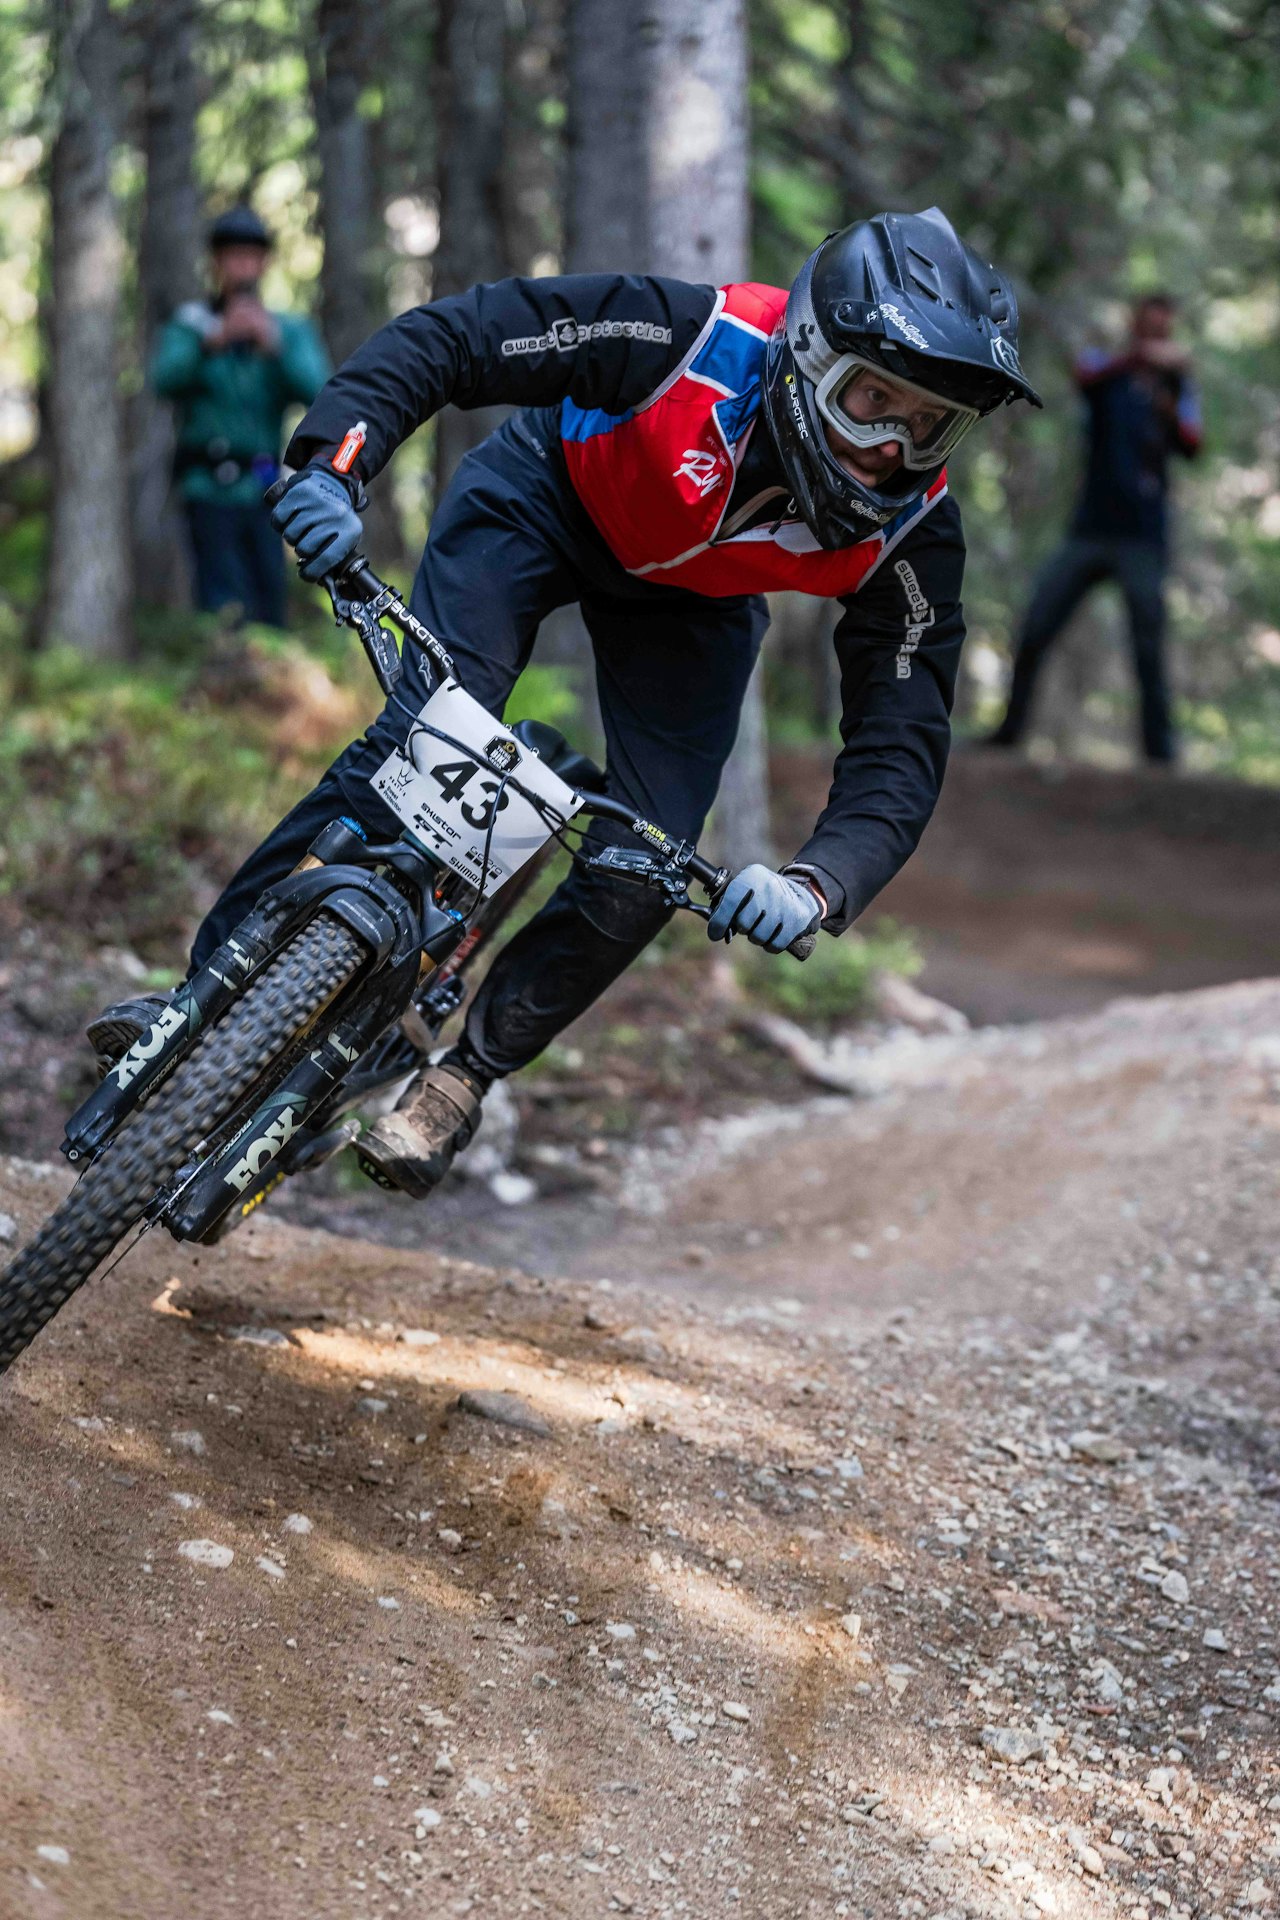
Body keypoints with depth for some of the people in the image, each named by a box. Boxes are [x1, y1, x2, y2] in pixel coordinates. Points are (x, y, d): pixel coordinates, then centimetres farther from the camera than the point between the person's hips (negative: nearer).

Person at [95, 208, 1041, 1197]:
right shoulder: (696, 339, -39)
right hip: (548, 502, -2)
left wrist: (819, 884, -47)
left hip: (692, 599, 3)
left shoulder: (912, 533, -31)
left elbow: (902, 748, -28)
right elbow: (445, 338, -33)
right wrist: (334, 465, -47)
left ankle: (470, 1071, 10)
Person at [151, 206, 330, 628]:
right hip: (210, 494, -3)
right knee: (226, 613, -14)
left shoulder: (291, 331, 6)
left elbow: (318, 393, -10)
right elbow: (166, 379, -17)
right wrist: (215, 340, -34)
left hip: (263, 497, 3)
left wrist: (274, 343, -26)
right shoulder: (190, 324, 2)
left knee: (270, 620, 7)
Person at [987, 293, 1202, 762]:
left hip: (1142, 541, -1)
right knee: (1033, 635, -1)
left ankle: (1160, 750, -8)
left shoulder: (1176, 386, 7)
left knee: (1149, 651, -10)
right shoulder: (1105, 364, 6)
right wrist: (1139, 356, -41)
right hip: (1088, 530, 1)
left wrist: (1167, 408, -34)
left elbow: (1190, 445, -12)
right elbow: (1088, 375, -21)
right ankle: (1011, 728, 14)